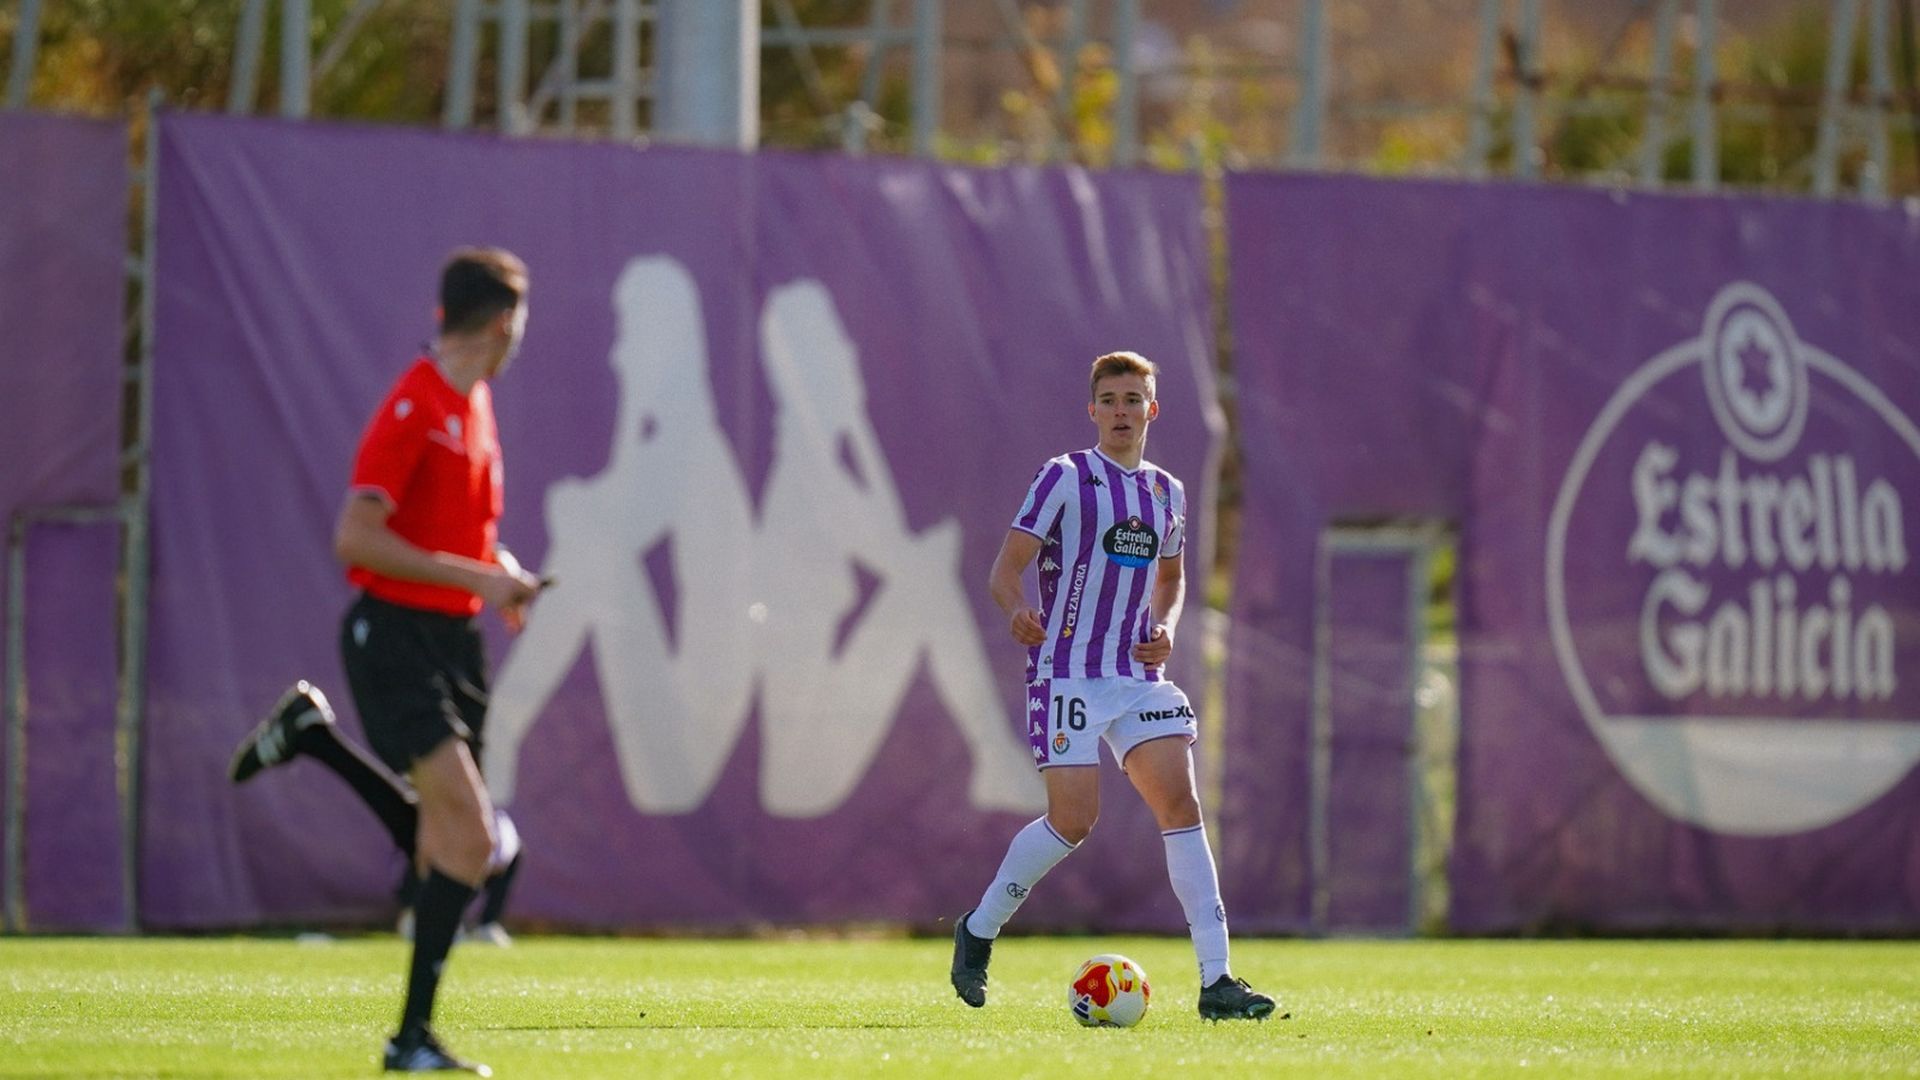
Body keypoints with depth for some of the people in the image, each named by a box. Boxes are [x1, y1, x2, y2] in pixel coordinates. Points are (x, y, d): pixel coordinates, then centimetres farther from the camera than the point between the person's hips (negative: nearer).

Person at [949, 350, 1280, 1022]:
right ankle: (979, 928, 13)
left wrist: (1165, 627, 8)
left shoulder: (1167, 493, 14)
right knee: (1073, 820, -12)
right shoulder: (1066, 478, -3)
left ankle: (1216, 980, -11)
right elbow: (1005, 571, -7)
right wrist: (1018, 609, -30)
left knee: (1180, 802, -9)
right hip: (1067, 673, -5)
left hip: (1140, 676, 5)